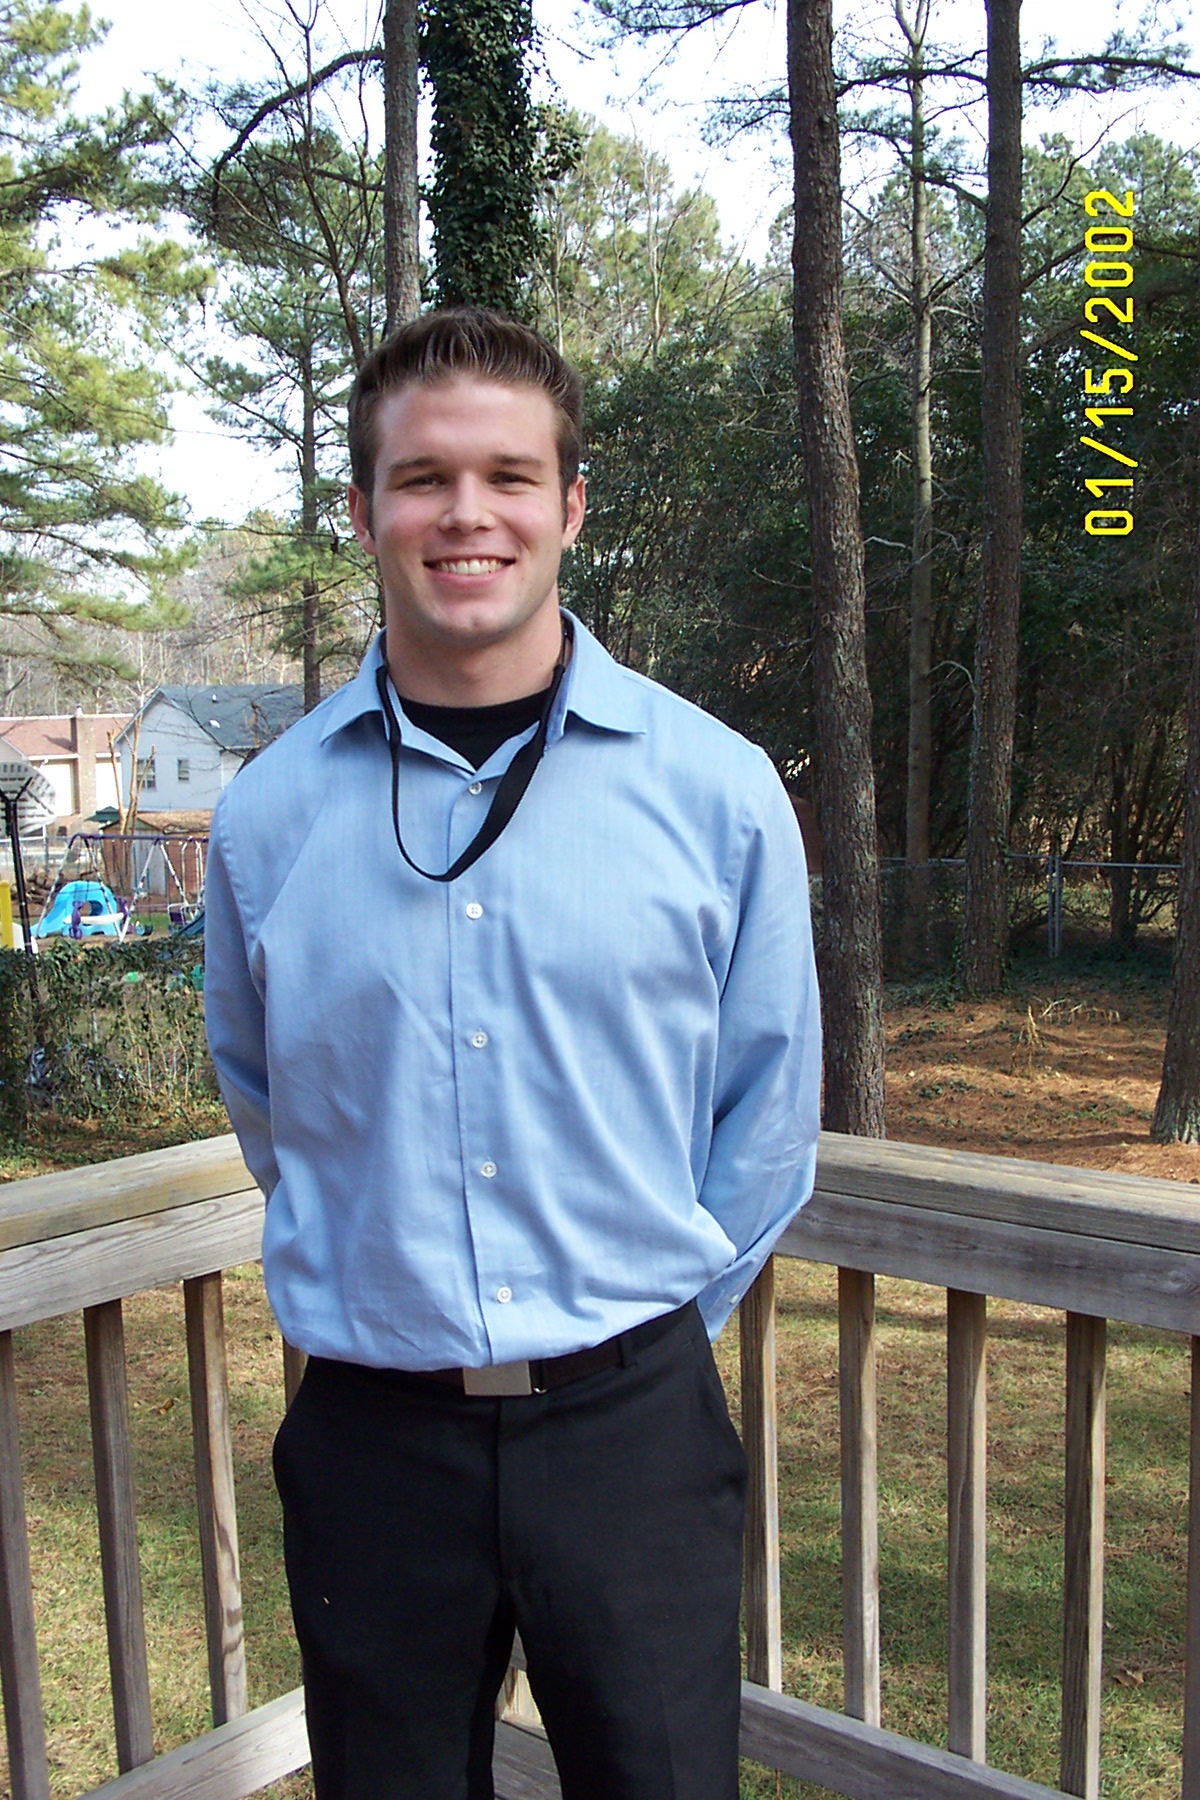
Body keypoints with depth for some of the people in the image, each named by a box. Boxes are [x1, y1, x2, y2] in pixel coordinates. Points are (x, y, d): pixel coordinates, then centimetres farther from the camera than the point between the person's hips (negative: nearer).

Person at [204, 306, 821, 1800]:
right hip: (370, 1435, 1)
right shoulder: (267, 814, -2)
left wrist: (650, 1313, 7)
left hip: (631, 1419, -1)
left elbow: (767, 1110, 4)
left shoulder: (719, 791, -5)